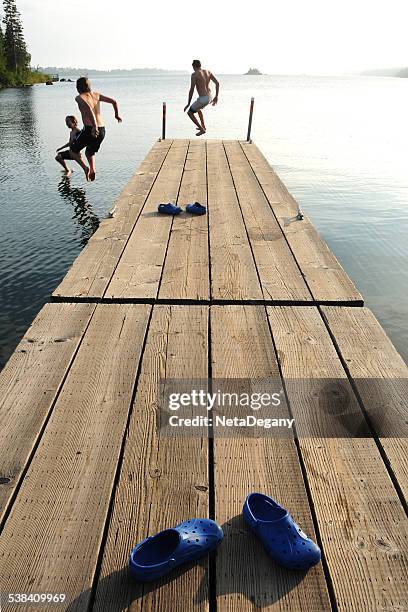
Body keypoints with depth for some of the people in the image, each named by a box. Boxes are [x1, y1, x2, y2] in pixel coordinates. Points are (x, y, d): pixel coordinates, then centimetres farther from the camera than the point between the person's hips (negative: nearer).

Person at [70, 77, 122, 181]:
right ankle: (92, 170, 5)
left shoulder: (79, 98, -2)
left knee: (74, 150, 16)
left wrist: (94, 126, -29)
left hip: (89, 129, -6)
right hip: (102, 130, 6)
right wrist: (117, 115, 25)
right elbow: (113, 101, 10)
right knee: (90, 152, 28)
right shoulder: (96, 95, 13)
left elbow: (88, 108, -22)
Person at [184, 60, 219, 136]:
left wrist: (188, 104, -7)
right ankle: (203, 126, 43)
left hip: (203, 99, -8)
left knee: (190, 113, 10)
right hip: (209, 97, 8)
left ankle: (202, 129, 5)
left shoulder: (194, 74, -10)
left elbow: (192, 90, -13)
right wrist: (216, 97, 9)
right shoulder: (208, 72, 10)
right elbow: (217, 83, 4)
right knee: (198, 109, 36)